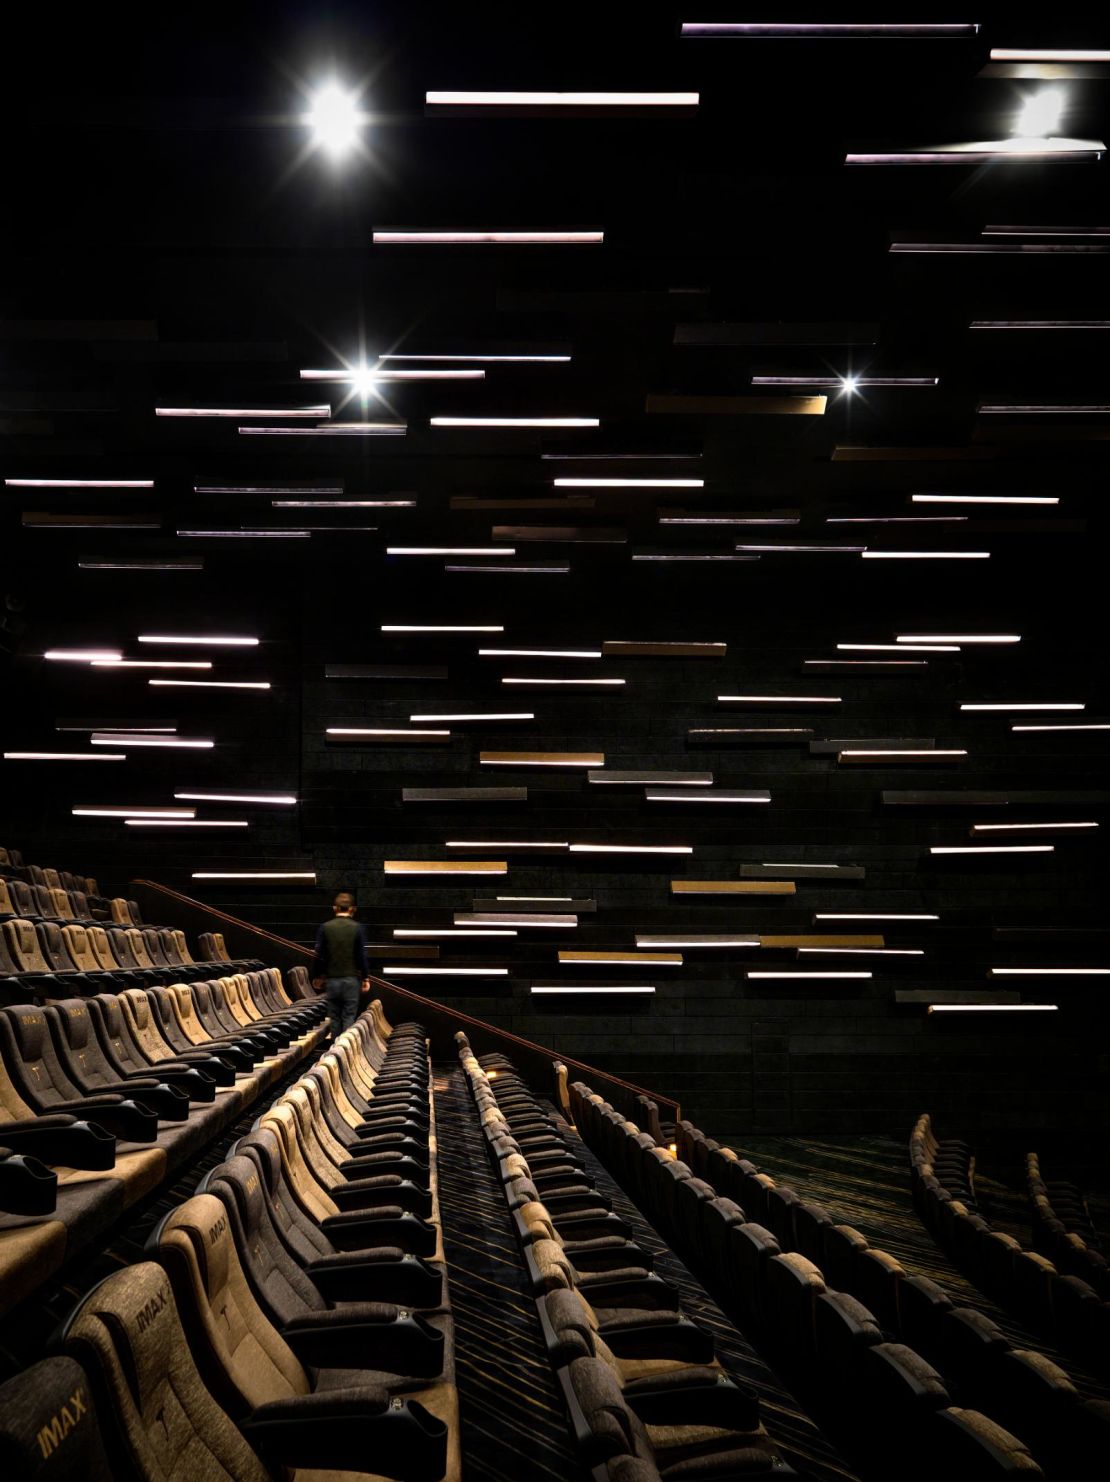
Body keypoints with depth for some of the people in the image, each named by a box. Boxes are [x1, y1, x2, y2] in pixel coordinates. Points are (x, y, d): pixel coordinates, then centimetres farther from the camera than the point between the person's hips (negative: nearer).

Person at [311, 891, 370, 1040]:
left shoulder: (325, 928, -2)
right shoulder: (356, 928, -6)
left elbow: (319, 955, -1)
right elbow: (362, 955, -6)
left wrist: (316, 977, 11)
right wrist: (365, 977, 3)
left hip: (331, 979, 1)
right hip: (351, 979, -1)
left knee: (335, 1017, 10)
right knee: (349, 1016, 2)